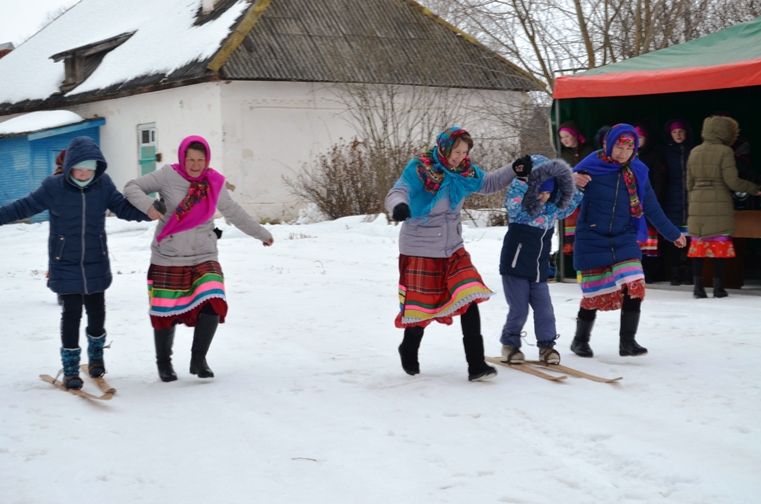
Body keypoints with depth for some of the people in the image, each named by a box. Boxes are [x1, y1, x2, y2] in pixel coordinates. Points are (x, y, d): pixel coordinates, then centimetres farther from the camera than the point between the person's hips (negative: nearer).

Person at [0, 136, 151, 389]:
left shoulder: (103, 185, -4)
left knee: (97, 312, 12)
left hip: (96, 265, 2)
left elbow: (124, 208, 2)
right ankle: (70, 370, 13)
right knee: (71, 314, -1)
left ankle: (96, 357, 38)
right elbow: (23, 207, -5)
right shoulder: (53, 187, -10)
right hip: (65, 266, -2)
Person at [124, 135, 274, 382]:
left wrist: (262, 234, 24)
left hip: (204, 258, 2)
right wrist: (148, 207, -22)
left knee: (212, 304, -17)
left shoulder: (214, 183, 3)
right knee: (166, 313, 4)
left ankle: (198, 360, 0)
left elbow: (235, 213, 15)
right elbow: (132, 187, -2)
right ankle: (164, 363, 28)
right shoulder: (168, 175, -6)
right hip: (168, 260, -2)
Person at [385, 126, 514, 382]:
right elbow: (397, 193, -25)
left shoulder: (465, 171, 3)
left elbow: (489, 183, 19)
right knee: (420, 307, 6)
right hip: (420, 251, -5)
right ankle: (409, 352, 37)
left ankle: (476, 364, -8)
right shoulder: (419, 168, -15)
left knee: (469, 300, -11)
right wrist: (399, 206, -49)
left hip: (453, 250, 5)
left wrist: (514, 170, 6)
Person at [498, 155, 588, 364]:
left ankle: (546, 345, 16)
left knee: (545, 310, 3)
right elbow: (513, 198, -33)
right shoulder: (518, 208, -11)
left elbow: (570, 200, 25)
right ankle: (510, 344, 19)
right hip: (515, 267, -5)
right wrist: (521, 178, -41)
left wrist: (575, 182, 14)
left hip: (539, 271, 5)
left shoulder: (553, 209, 7)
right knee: (519, 310, 0)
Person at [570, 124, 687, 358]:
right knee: (594, 294, 3)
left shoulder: (638, 172, 1)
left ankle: (628, 341, 2)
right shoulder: (590, 167, -10)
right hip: (592, 240, -3)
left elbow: (652, 208, 12)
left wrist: (673, 234, 19)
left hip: (624, 240, 3)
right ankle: (580, 340, 25)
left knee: (634, 288, -13)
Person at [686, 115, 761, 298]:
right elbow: (732, 181, -11)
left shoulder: (694, 152, 8)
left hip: (697, 204, 5)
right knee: (720, 244, 3)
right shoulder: (725, 151, -9)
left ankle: (698, 285, 5)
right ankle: (718, 286, 4)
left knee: (698, 244, 7)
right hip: (719, 204, -4)